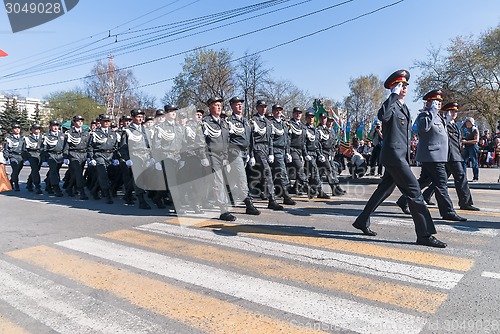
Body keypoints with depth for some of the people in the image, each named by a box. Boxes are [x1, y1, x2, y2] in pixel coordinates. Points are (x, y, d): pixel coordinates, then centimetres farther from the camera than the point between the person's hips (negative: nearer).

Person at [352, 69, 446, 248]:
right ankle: (425, 234, -2)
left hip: (401, 155, 10)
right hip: (394, 155, -10)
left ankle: (362, 221, 23)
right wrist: (394, 95, -24)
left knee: (384, 190, 13)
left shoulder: (404, 108, 20)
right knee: (414, 190, -9)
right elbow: (383, 116, -35)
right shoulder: (391, 105, -9)